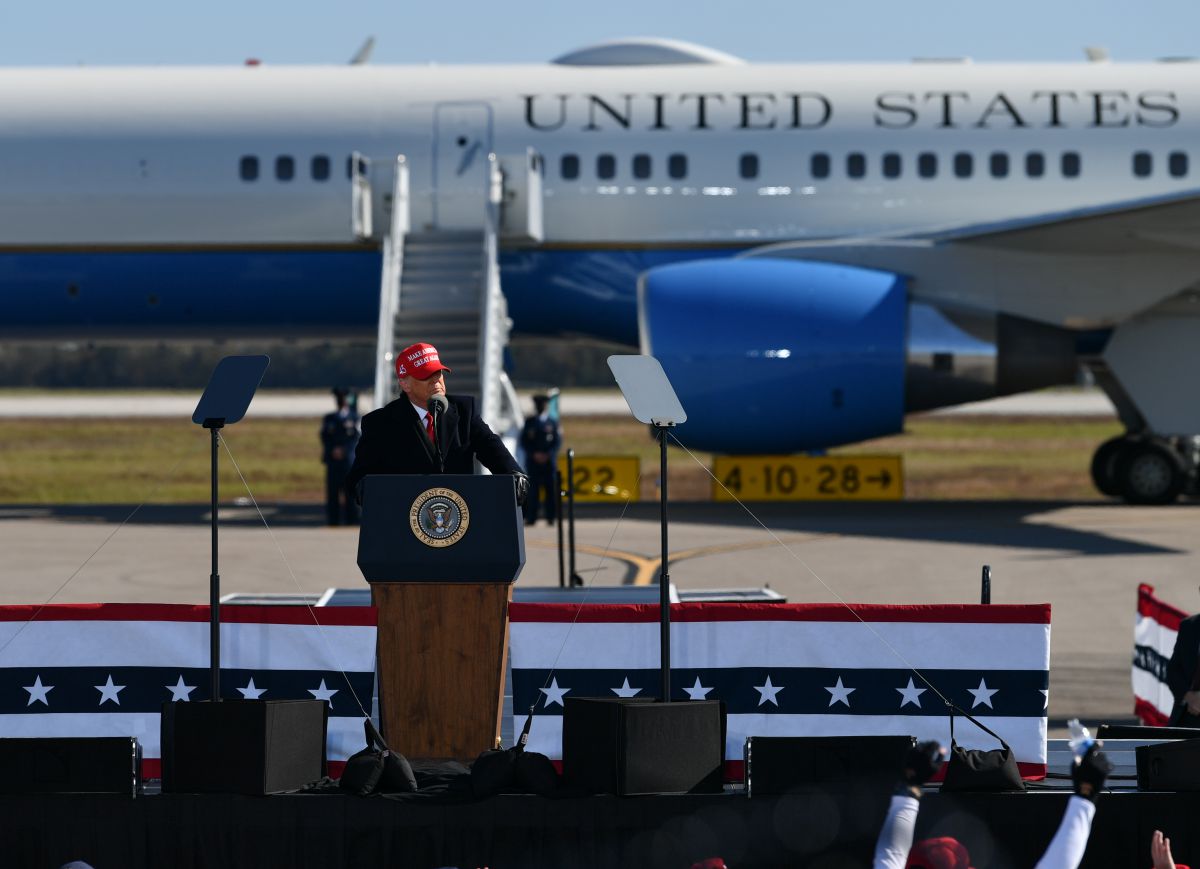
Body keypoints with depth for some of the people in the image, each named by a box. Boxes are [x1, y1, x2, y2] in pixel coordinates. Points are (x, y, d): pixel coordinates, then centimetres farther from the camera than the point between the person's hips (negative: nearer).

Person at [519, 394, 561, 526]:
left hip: (549, 460, 0)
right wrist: (534, 454, -9)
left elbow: (557, 441, 4)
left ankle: (551, 517, 1)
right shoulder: (529, 422, 11)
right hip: (533, 460, 0)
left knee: (551, 489, -2)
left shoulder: (553, 423, 10)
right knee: (533, 489, -6)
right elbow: (524, 442, 6)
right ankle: (531, 517, -6)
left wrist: (547, 455, -10)